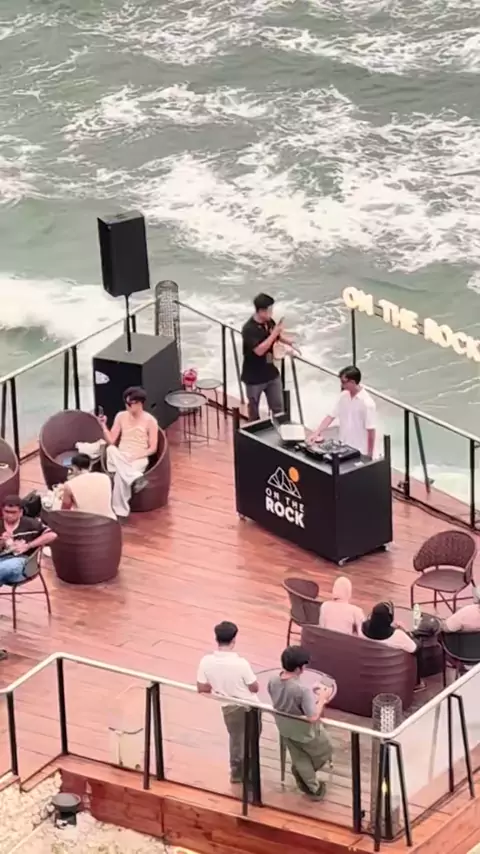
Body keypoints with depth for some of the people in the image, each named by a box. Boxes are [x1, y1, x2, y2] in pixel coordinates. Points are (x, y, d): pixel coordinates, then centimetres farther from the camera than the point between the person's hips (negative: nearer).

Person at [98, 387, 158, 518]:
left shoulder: (150, 420, -3)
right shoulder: (121, 416, 9)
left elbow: (153, 448, -4)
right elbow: (111, 441, 6)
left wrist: (135, 456, -17)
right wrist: (104, 426, -8)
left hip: (139, 459, -4)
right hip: (120, 458, 4)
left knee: (120, 475, -38)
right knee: (111, 450, -36)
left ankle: (120, 511, -39)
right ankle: (135, 478, -48)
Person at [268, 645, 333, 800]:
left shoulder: (273, 681, -18)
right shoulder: (303, 690, -38)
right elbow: (313, 717, -32)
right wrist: (322, 698, -18)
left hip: (285, 729, 6)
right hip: (305, 732, -6)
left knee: (300, 760, 28)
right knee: (325, 751, 27)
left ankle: (313, 788, 43)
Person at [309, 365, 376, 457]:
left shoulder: (367, 402, -20)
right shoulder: (343, 396, 0)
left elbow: (371, 431, -16)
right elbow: (331, 416, 5)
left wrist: (369, 456, -13)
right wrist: (317, 433, -7)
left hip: (359, 453, -7)